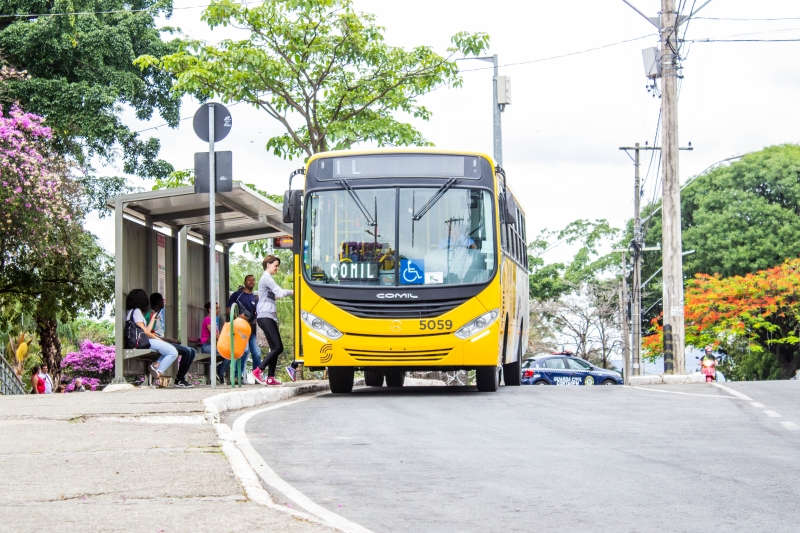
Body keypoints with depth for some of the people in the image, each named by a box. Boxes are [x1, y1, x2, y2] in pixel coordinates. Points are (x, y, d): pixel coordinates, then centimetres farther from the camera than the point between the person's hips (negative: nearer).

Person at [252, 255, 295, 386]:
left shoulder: (267, 278, 24)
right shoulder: (266, 278, -7)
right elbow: (280, 293, -15)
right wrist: (293, 292, -6)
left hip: (270, 317, 10)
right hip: (265, 317, -10)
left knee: (276, 348, 5)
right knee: (277, 347, -15)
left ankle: (270, 378, 2)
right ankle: (258, 371, -14)